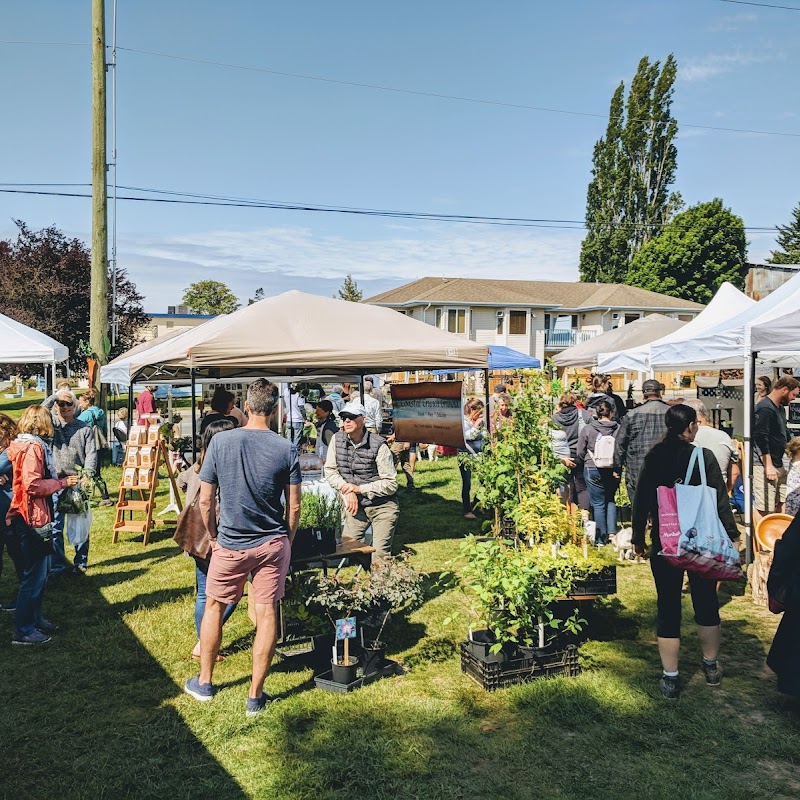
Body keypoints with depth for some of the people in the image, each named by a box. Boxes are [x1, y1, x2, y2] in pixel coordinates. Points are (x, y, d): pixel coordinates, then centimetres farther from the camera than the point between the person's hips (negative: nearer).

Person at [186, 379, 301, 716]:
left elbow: (205, 501, -4)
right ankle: (255, 696, 15)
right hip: (273, 543, 0)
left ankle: (204, 683, 32)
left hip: (230, 544, 0)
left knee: (214, 607, 19)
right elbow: (294, 507, -4)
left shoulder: (220, 442, -9)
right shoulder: (286, 449, -9)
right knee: (267, 615, 7)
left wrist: (213, 536, 11)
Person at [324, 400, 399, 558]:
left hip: (382, 506, -4)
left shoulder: (378, 445, -14)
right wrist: (347, 490, -12)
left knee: (380, 554, -5)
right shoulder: (337, 439, -1)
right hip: (355, 505, 4)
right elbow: (330, 471, 3)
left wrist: (358, 488, -18)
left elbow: (391, 484, -14)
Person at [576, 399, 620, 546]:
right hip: (613, 470, 2)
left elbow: (580, 453, 0)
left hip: (593, 469, -2)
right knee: (610, 500, 21)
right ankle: (612, 531, 12)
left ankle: (601, 538, 12)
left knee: (598, 504, 6)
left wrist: (580, 466, 19)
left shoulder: (588, 429, -8)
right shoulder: (618, 429, -7)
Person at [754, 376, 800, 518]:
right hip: (764, 466, -10)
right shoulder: (765, 409, -16)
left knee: (781, 504, 14)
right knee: (763, 509, -9)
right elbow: (760, 439, -21)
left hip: (778, 465, 10)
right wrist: (768, 466, -21)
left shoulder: (780, 408, 15)